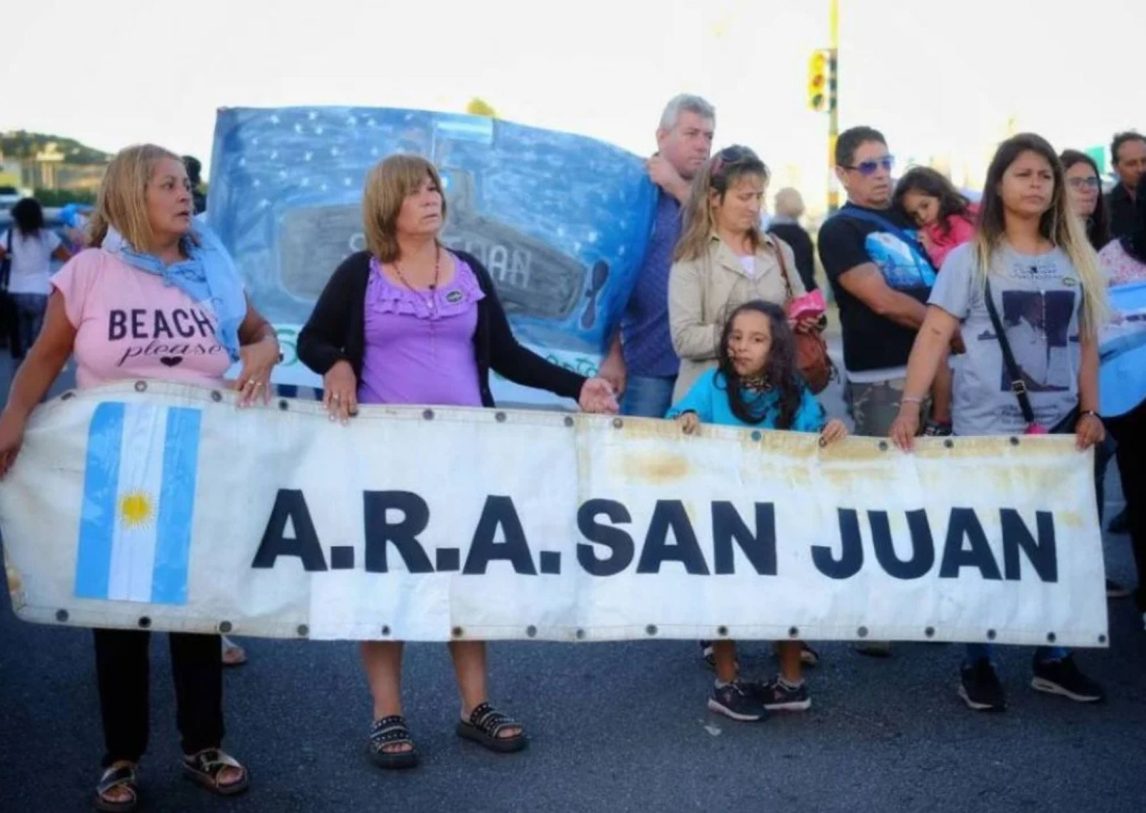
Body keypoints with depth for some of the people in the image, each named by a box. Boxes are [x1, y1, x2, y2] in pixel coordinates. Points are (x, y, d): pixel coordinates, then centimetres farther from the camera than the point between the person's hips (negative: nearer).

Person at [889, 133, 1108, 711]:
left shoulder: (1074, 260, 9)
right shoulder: (971, 257, -3)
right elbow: (935, 333, -9)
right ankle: (977, 663, 17)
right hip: (985, 427, -4)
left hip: (1057, 426, 4)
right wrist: (910, 406, -18)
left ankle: (1052, 659, 23)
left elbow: (1086, 341, 13)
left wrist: (1089, 412, 6)